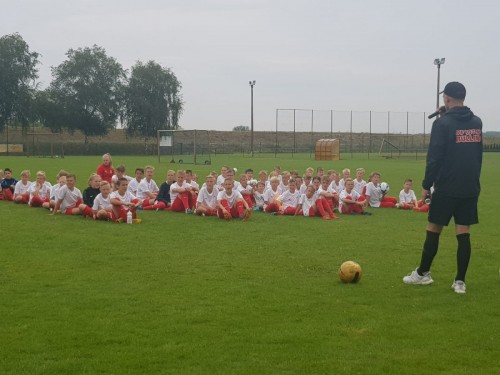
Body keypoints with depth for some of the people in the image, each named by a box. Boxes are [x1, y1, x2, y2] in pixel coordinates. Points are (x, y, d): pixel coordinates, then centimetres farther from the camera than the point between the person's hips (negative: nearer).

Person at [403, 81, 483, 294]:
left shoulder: (443, 123, -10)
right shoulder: (477, 122, 8)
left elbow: (434, 157, -12)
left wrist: (426, 185, -6)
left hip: (447, 188, -5)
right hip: (471, 188, 5)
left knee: (433, 230, 7)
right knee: (463, 233, 5)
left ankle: (423, 274, 17)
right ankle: (460, 281, 6)